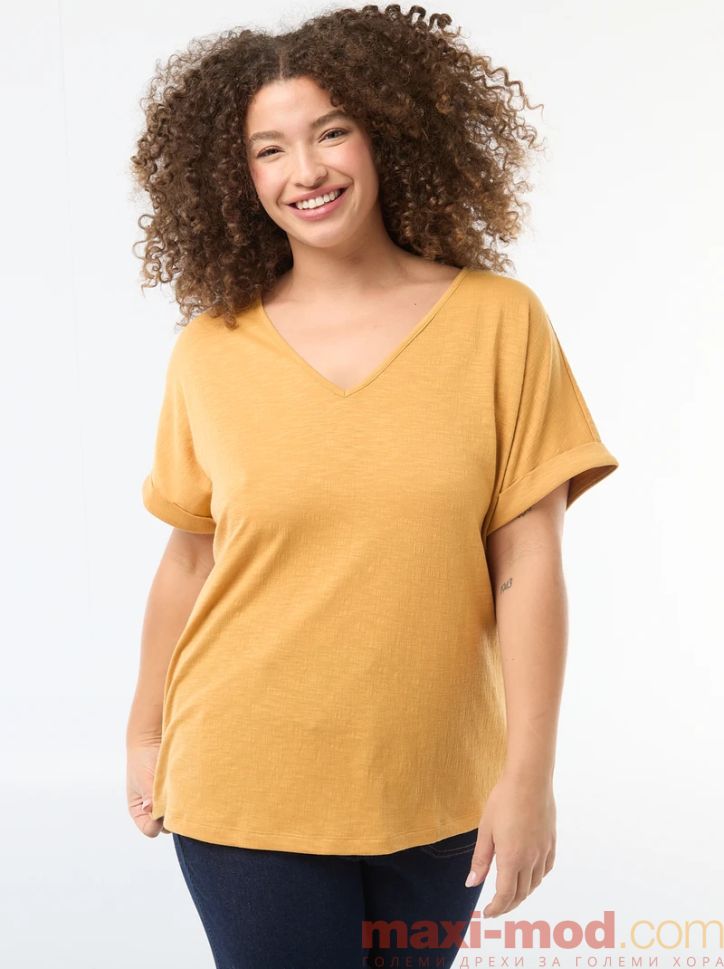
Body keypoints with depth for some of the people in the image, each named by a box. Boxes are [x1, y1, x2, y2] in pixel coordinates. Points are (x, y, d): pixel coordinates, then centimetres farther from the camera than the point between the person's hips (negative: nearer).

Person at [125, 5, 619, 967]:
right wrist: (145, 734, 11)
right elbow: (188, 560, 5)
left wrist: (530, 774, -9)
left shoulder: (499, 320, -7)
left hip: (439, 789, 1)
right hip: (247, 791, 0)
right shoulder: (211, 352, -4)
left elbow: (528, 563, -7)